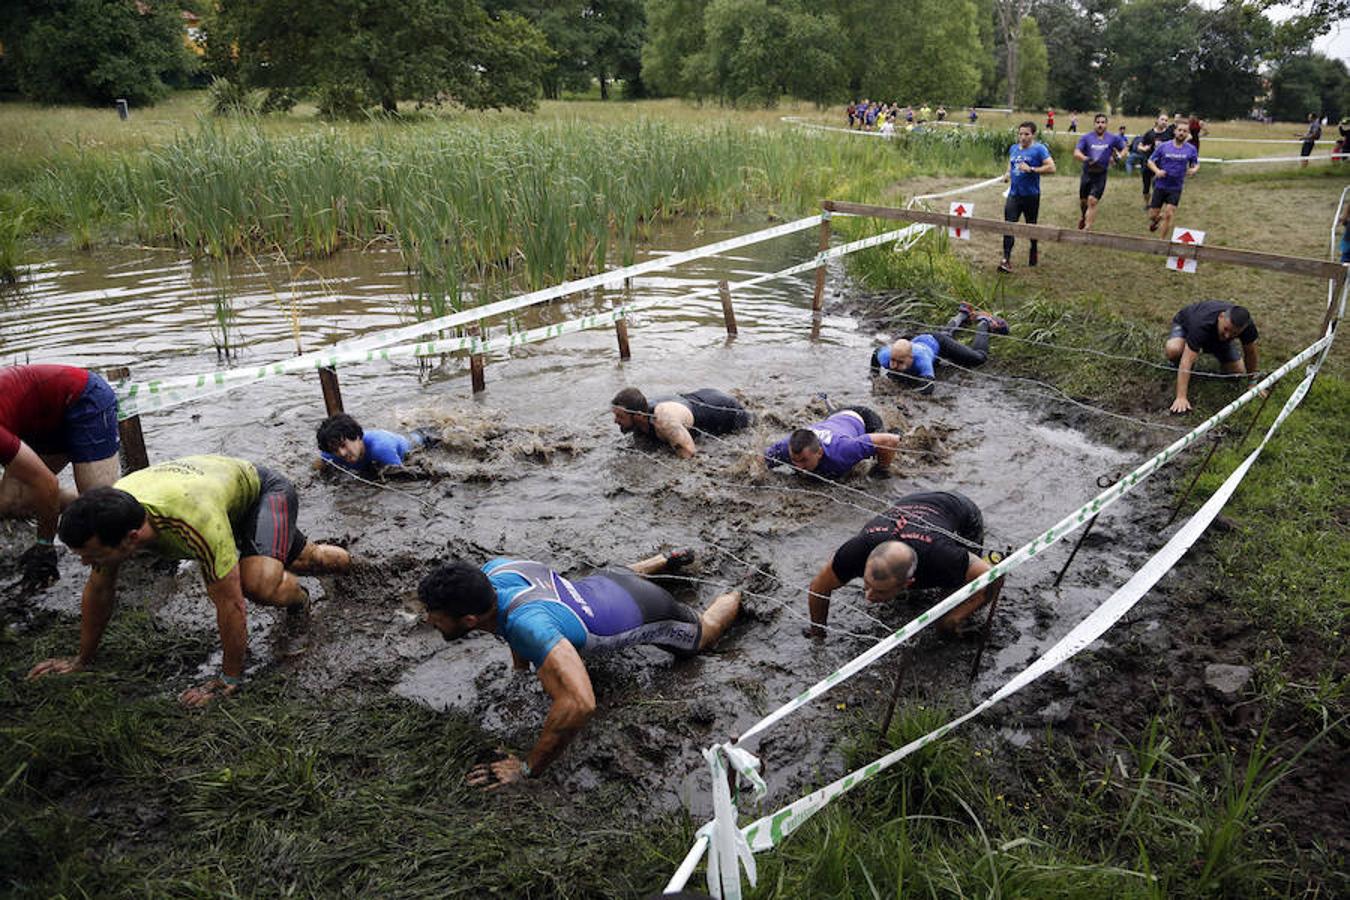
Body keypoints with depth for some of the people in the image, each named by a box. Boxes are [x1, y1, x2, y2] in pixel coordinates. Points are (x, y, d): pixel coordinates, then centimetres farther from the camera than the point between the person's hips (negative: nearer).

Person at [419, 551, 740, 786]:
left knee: (702, 634, 28)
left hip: (644, 610, -6)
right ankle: (668, 560, 57)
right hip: (604, 579, 6)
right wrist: (520, 666, 6)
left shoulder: (526, 624, -48)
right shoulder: (493, 571, -24)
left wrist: (526, 768, -45)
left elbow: (579, 703, -58)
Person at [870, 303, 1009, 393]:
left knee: (979, 357, 12)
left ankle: (983, 322, 36)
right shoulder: (886, 356, -40)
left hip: (935, 342, -5)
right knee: (945, 331, 37)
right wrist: (873, 376, -22)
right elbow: (876, 351, -15)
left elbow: (927, 387, -57)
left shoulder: (920, 358, -52)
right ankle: (963, 314, 66)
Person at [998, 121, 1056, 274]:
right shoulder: (1013, 148, 9)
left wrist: (1031, 169, -23)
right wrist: (1007, 173, 8)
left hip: (1031, 195, -4)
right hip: (1014, 195, 4)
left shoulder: (1039, 149, -8)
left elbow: (1051, 168, -16)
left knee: (1031, 226, 13)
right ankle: (1006, 260, -12)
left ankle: (1033, 252, 37)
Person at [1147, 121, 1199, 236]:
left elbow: (1197, 164, 11)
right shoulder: (1163, 146, -4)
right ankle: (1158, 218, 41)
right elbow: (1150, 161, 2)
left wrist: (1194, 169, -12)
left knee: (1169, 215, -9)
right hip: (1160, 186, 0)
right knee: (1152, 215, 2)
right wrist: (1157, 170, -17)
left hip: (1175, 188, 0)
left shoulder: (1191, 149, 0)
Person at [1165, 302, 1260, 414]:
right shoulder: (1202, 324, -46)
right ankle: (1176, 365, -2)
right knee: (1173, 350, -38)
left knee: (1238, 371, -9)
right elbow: (1187, 362, -49)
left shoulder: (1247, 326, -33)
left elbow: (1250, 352, -13)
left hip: (1217, 338, 4)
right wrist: (1181, 397, -53)